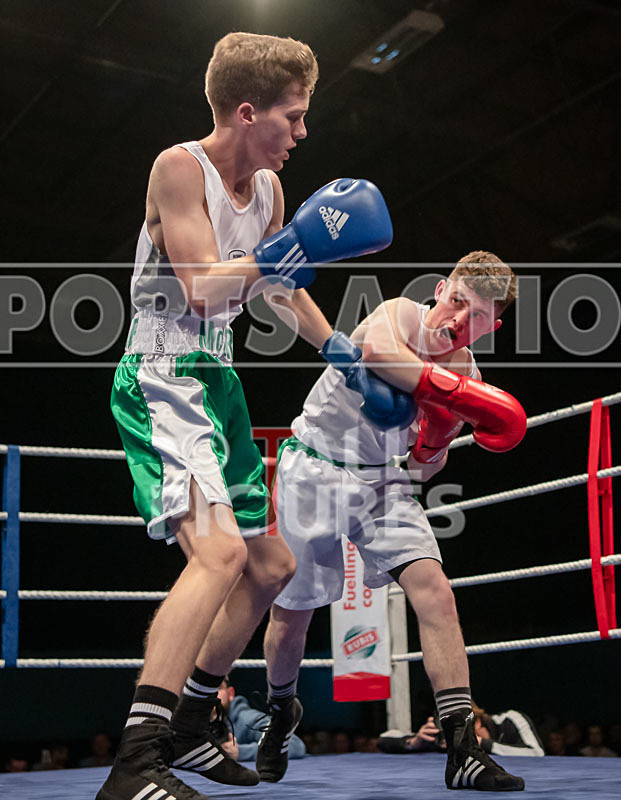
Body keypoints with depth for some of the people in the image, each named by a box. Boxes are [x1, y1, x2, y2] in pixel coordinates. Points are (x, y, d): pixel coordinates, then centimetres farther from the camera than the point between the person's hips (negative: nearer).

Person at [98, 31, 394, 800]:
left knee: (270, 567, 14)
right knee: (220, 550, -29)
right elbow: (202, 289, -21)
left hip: (215, 380, 10)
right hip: (161, 377, -9)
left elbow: (280, 288, 25)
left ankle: (185, 729, 26)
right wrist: (294, 244, -22)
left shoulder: (267, 186, 12)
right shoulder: (179, 166, -12)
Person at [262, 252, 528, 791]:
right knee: (291, 616, 6)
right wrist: (462, 396, -38)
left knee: (435, 594, -17)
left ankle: (464, 750, -17)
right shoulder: (400, 313, -13)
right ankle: (281, 710, 39)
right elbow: (377, 349, -40)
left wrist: (436, 440, -15)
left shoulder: (464, 376, 1)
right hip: (315, 471, -4)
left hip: (382, 483, 4)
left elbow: (423, 468, 8)